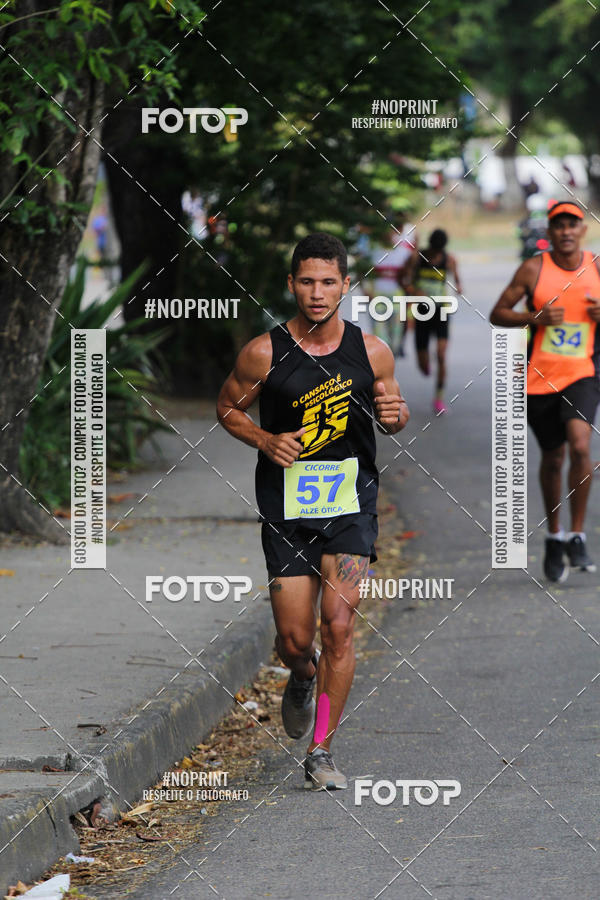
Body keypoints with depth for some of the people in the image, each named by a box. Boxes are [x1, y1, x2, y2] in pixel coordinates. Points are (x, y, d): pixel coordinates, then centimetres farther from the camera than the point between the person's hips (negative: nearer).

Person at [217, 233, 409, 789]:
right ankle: (303, 679, 40)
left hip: (351, 500, 0)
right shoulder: (264, 354, -6)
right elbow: (227, 407, 8)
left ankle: (320, 752, -1)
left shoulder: (371, 352, -2)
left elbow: (393, 412, 14)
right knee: (294, 640, 1)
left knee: (338, 626, -12)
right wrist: (265, 440, -11)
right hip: (286, 506, 0)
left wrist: (394, 415, -10)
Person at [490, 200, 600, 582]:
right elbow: (498, 314, 0)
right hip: (540, 378, 0)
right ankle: (554, 537, 31)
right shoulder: (533, 270, -3)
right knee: (552, 458, 10)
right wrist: (534, 317, -17)